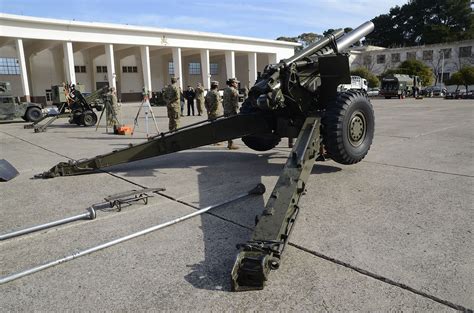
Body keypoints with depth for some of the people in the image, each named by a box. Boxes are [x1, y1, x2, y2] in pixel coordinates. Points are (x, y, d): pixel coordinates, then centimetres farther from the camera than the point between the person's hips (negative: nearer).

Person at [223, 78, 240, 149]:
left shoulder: (225, 90, 16)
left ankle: (229, 143, 21)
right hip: (232, 111, -9)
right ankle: (230, 144, -4)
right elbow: (235, 103, -17)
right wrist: (235, 111, -14)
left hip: (226, 111, 9)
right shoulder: (234, 91, -12)